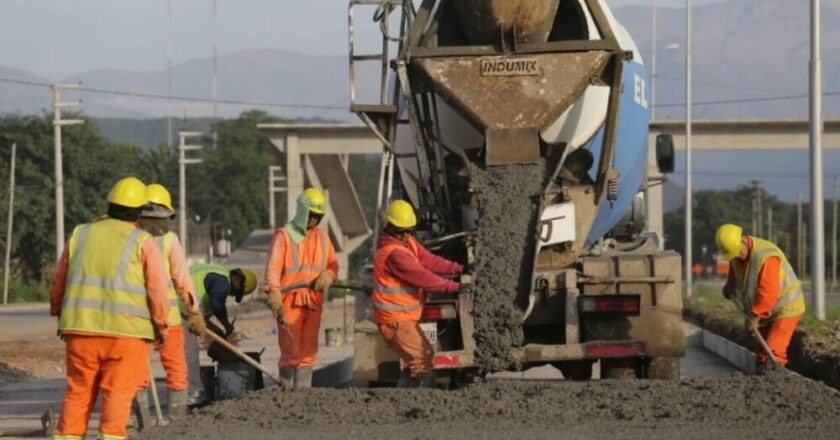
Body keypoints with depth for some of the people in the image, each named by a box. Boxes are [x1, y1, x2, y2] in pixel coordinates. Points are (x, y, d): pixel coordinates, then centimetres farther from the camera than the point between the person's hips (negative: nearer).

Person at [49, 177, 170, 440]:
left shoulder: (80, 235, 11)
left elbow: (58, 283, 16)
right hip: (126, 330, -3)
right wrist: (162, 328, 8)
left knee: (77, 392, 10)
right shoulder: (143, 243, -1)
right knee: (118, 393, -1)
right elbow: (158, 291, -4)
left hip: (81, 329, 4)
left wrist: (59, 315, 30)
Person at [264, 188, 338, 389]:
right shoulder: (284, 236, -3)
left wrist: (327, 276, -7)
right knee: (291, 351, -8)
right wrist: (274, 296, -25)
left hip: (313, 302, 6)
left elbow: (333, 265, 18)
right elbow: (273, 268, -12)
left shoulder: (321, 237, 15)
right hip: (290, 302, -6)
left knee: (308, 352, 7)